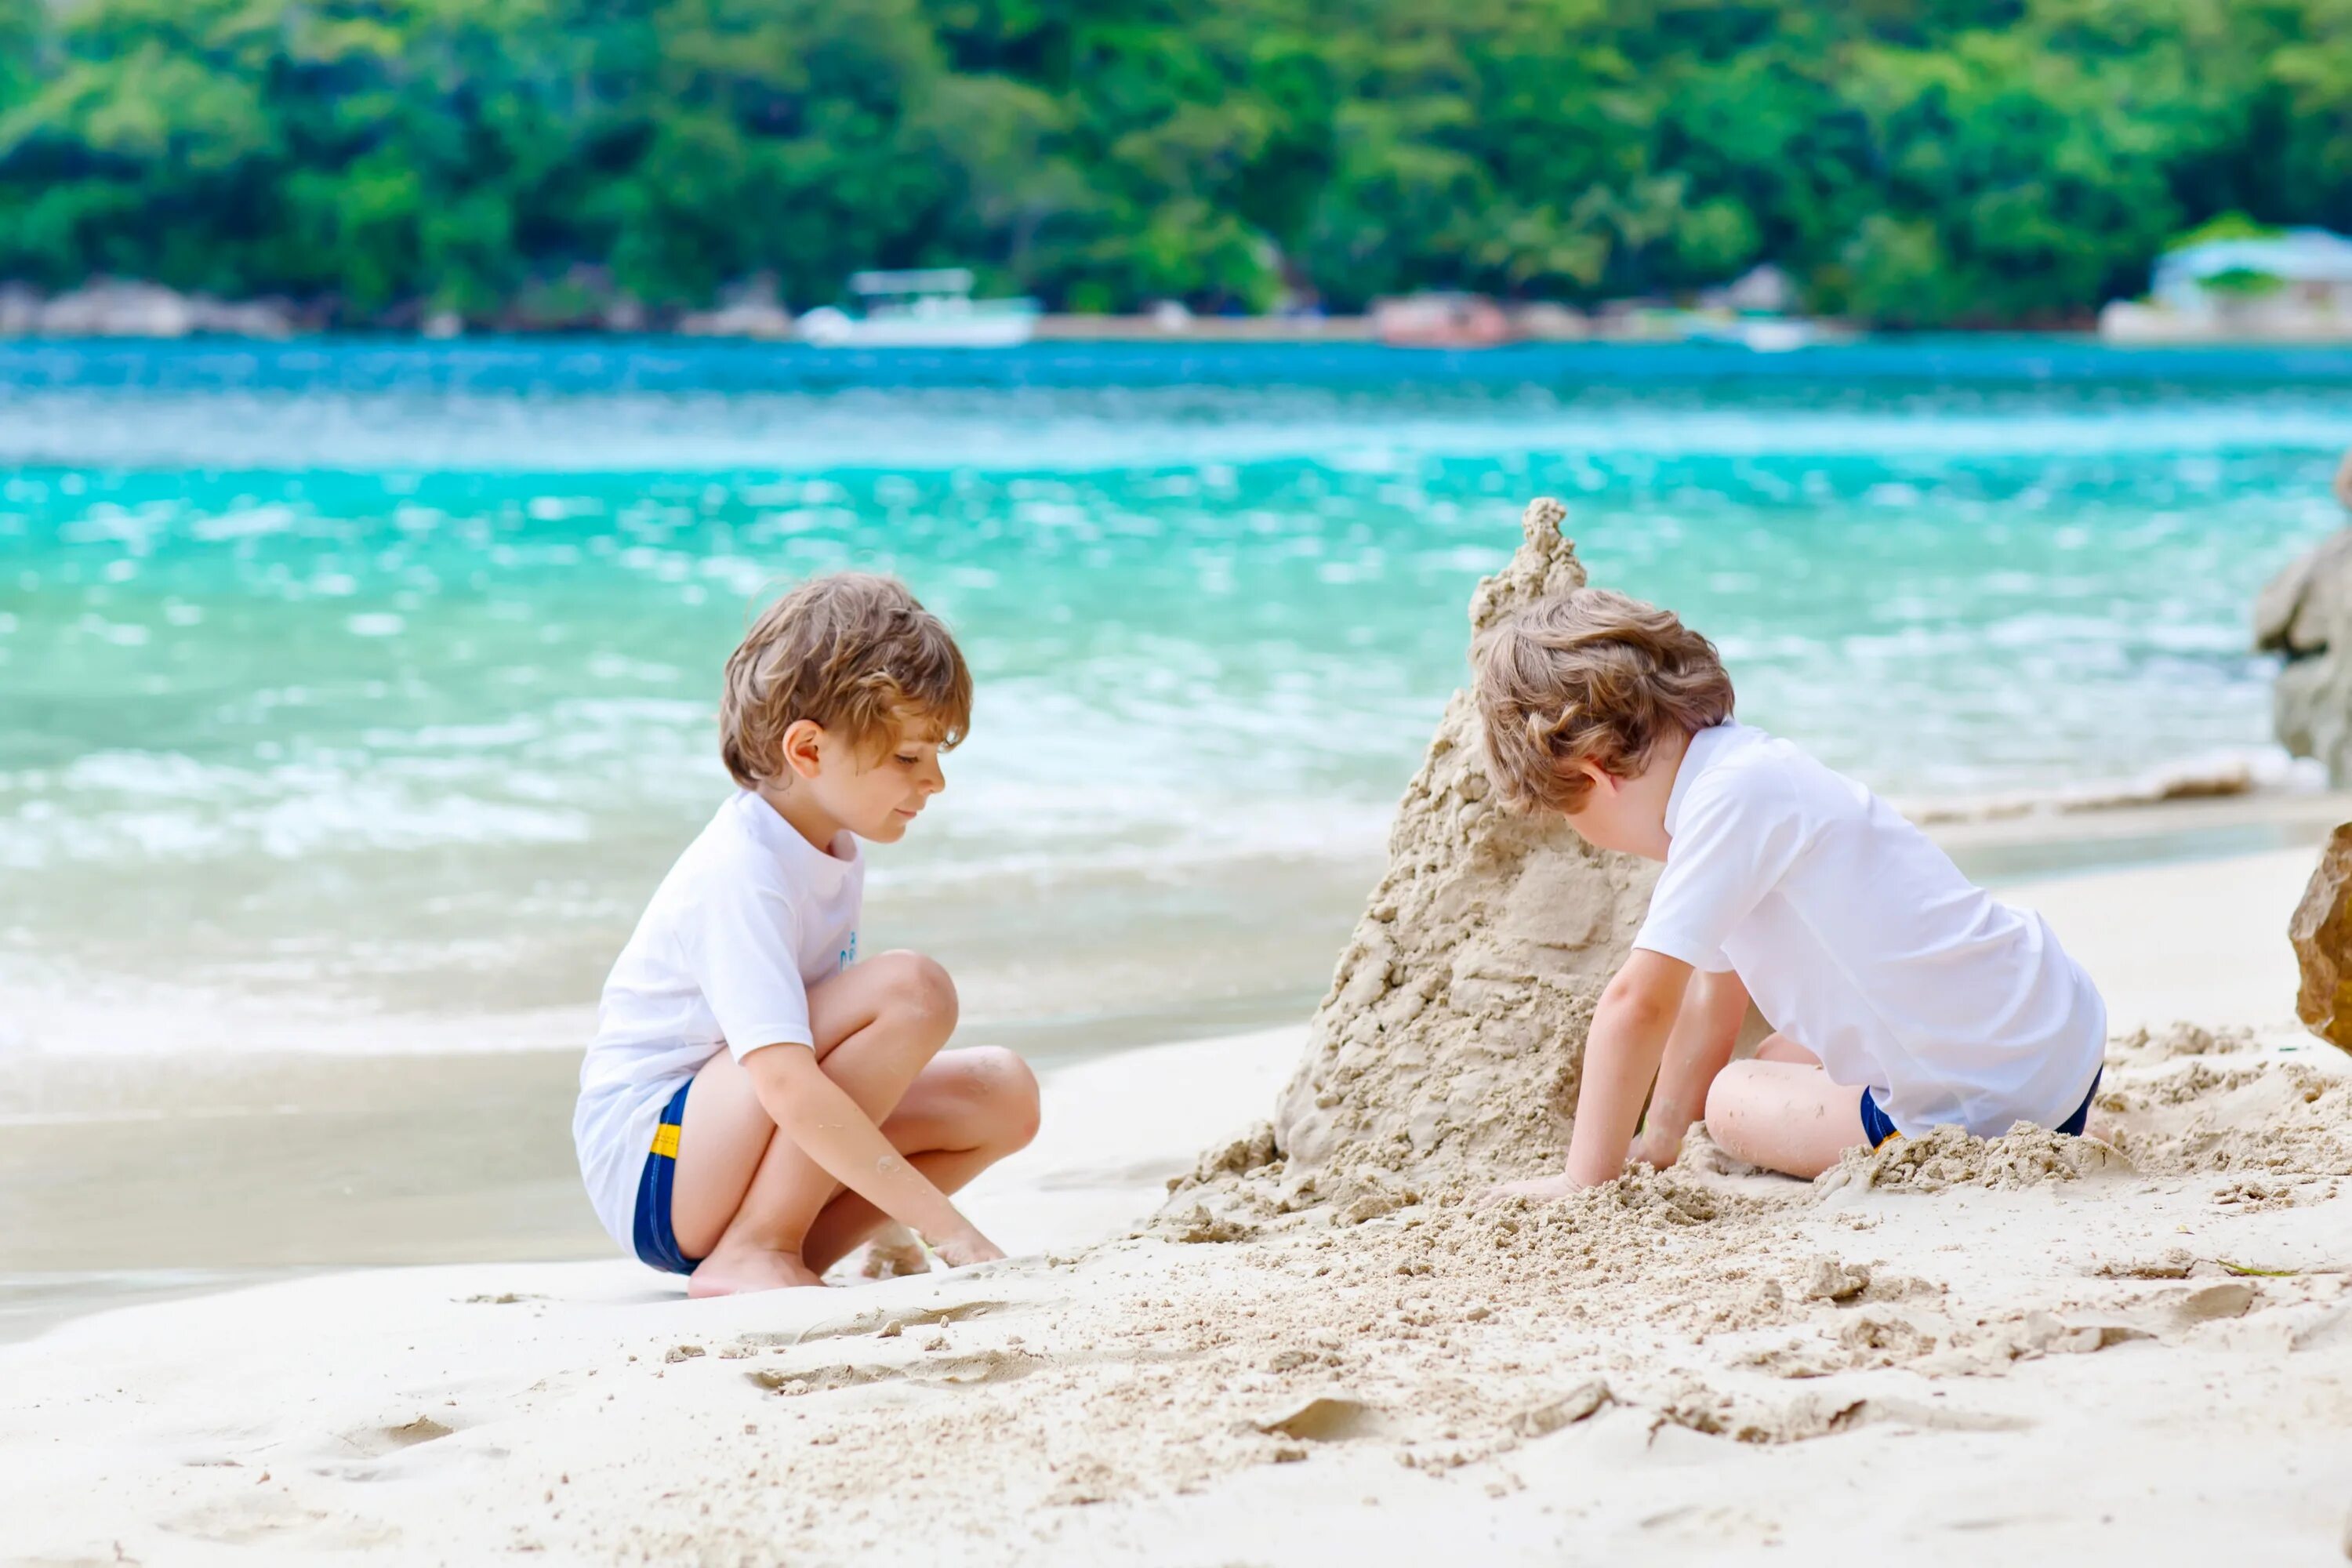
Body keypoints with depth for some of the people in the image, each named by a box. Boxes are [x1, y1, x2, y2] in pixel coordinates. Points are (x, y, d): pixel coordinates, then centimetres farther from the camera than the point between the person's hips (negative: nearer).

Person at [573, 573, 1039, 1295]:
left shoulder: (833, 848, 7)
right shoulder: (742, 876, -23)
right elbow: (787, 1086, -33)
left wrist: (893, 1216, 9)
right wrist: (945, 1226, -34)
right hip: (650, 1172, -9)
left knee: (1002, 1094, -4)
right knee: (911, 989, -25)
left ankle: (790, 1254, -4)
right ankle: (749, 1255, -19)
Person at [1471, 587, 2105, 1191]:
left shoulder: (1731, 796, -21)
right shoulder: (1745, 772, 10)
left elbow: (1638, 1004, -22)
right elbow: (1715, 993, 19)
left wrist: (1586, 1179, -16)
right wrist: (1660, 1140, 23)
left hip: (1986, 1102, -9)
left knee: (1731, 1099, 7)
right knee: (1777, 1060, 26)